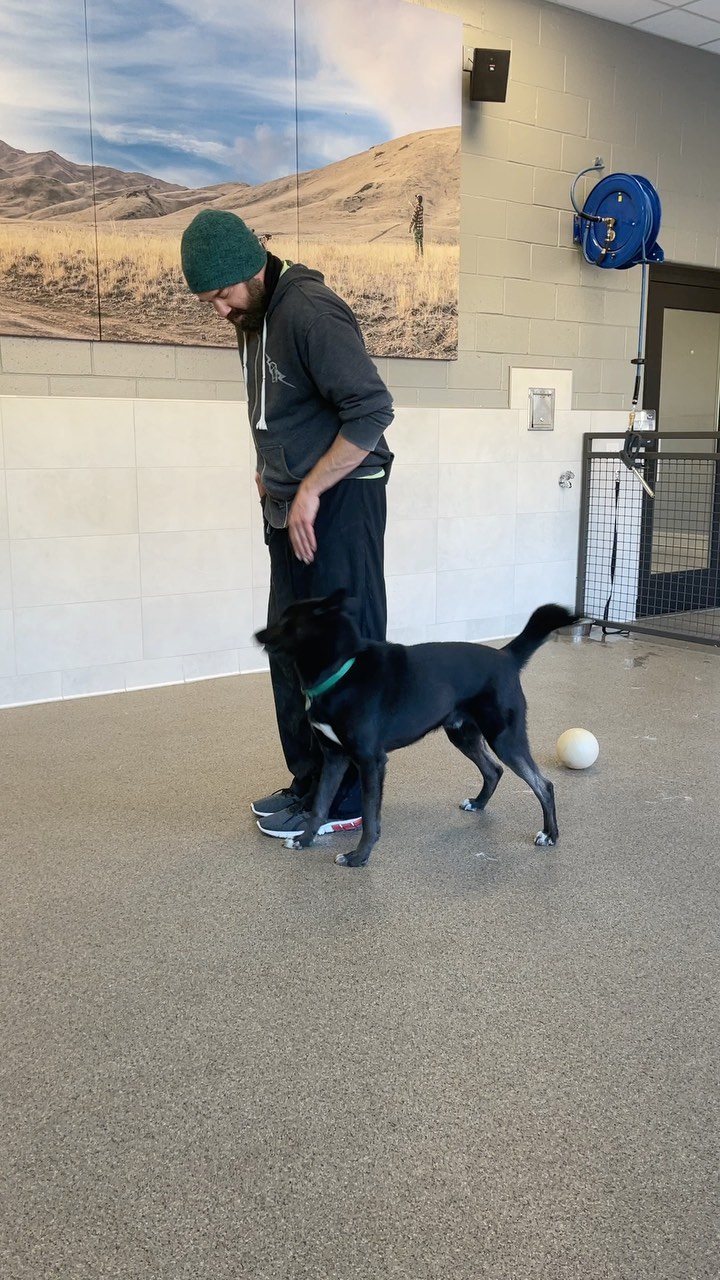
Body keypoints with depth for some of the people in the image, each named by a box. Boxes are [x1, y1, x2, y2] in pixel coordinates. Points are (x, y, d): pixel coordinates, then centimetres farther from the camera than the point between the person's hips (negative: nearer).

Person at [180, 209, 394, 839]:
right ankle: (309, 781, 22)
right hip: (290, 509, 10)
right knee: (290, 651, 11)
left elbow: (372, 409, -22)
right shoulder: (253, 318, 13)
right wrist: (271, 471, 8)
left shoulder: (310, 310, -16)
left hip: (339, 504, -9)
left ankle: (344, 801, 6)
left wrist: (310, 491, -19)